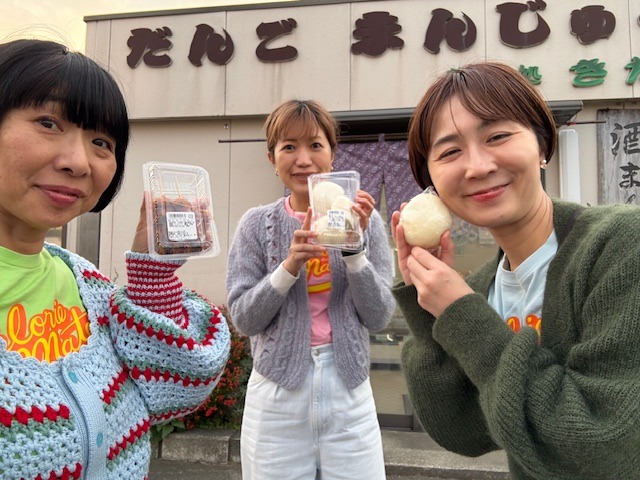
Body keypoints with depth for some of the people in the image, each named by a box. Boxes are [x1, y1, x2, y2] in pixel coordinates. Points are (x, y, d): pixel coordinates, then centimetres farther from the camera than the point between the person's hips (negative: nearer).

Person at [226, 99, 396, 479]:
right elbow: (244, 319, -6)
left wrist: (354, 247, -18)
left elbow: (379, 317, -5)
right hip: (277, 395, 0)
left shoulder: (364, 219, -3)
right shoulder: (257, 224, -4)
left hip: (349, 392, 1)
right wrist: (290, 265, -20)